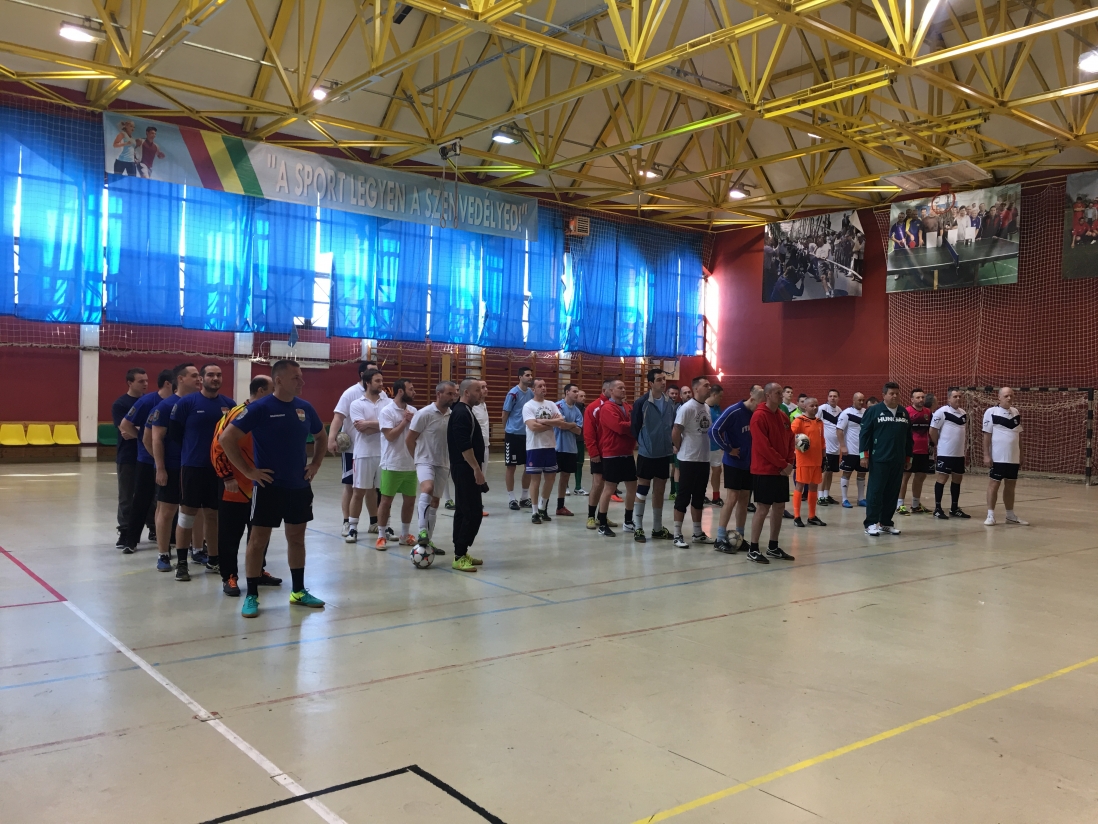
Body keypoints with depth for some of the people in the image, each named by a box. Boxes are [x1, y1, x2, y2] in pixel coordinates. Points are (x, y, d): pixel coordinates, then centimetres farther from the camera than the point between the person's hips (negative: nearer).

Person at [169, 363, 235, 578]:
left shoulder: (229, 404, 3)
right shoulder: (187, 402, -6)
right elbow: (173, 433, -3)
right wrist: (190, 450, 3)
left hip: (220, 467, 3)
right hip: (192, 466, -3)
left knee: (213, 515, 12)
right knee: (187, 514, 1)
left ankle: (212, 560, 22)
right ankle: (181, 563, 10)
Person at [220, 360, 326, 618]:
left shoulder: (305, 408, 4)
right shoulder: (260, 408, -12)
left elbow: (320, 437, 22)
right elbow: (227, 438, -14)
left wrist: (315, 464, 9)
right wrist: (248, 471, -13)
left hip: (299, 486, 5)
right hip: (269, 486, -5)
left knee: (296, 538, 13)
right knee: (258, 540, 1)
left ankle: (298, 591, 25)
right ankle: (251, 596, 11)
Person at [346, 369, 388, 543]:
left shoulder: (388, 402, 5)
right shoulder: (357, 404, -2)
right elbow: (363, 429, -13)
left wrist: (369, 423, -14)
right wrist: (381, 424, -8)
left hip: (384, 453, 3)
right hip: (364, 454, -2)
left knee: (377, 491, 12)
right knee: (359, 491, 0)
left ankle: (376, 524, 25)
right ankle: (352, 528, 5)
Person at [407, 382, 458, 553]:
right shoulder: (424, 414, -12)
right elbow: (409, 439, -7)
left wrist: (451, 461, 10)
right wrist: (418, 458, 0)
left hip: (443, 464, 6)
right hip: (425, 461, -6)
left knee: (435, 501, 10)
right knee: (427, 489, -32)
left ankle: (428, 540, 19)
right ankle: (422, 532, -27)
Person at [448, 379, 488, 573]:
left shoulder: (464, 411, 16)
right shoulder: (461, 413, -16)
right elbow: (464, 446, -23)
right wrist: (477, 469, -22)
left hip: (465, 469, 11)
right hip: (466, 469, -11)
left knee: (463, 511, 13)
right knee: (473, 512, -11)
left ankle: (461, 553, 19)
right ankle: (459, 557, -8)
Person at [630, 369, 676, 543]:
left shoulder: (670, 403, 4)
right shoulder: (641, 403, -11)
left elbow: (674, 426, 10)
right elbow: (634, 426, -7)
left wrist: (672, 443, 1)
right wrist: (642, 444, -3)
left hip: (664, 453, 5)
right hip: (646, 453, -5)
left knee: (659, 490, 13)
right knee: (642, 490, 2)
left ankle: (658, 527, 23)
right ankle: (638, 528, 10)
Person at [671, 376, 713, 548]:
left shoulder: (707, 407, 9)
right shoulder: (687, 408, -15)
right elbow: (675, 432, -16)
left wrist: (704, 448, 7)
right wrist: (680, 449, -3)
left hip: (704, 459, 7)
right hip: (688, 459, -7)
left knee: (699, 497, 14)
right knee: (684, 496, -1)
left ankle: (697, 532, 24)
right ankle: (677, 534, 6)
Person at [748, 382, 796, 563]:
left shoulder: (784, 416, 11)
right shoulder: (759, 416, -13)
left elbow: (790, 440, 14)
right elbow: (763, 446, -18)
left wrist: (789, 463, -1)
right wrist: (783, 464, -15)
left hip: (782, 471, 8)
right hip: (764, 471, -8)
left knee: (779, 508, 10)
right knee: (762, 509, -6)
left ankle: (773, 547, 21)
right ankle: (753, 550, 2)